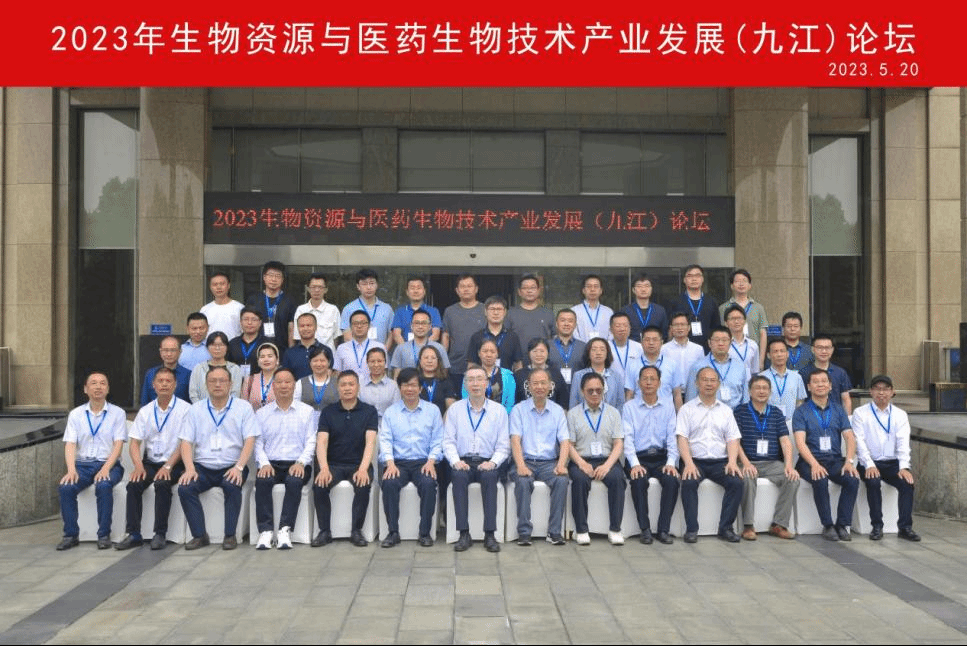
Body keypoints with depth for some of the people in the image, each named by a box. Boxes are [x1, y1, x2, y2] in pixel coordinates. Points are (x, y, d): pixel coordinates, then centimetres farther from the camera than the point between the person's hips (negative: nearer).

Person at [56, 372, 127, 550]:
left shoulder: (117, 413, 5)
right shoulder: (75, 414, 10)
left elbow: (118, 444, -4)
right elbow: (70, 444, 2)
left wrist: (106, 468, -20)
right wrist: (71, 470, -16)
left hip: (109, 464, -2)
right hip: (83, 464, 2)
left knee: (103, 486, -33)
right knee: (65, 488, -26)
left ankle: (104, 534, -20)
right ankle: (71, 534, -11)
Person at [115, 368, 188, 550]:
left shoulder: (185, 409, -2)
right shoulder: (145, 411, 11)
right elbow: (134, 442, 7)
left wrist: (168, 466, -20)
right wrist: (138, 466, -12)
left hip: (173, 464, -4)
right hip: (150, 462, 4)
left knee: (162, 484, -32)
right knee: (134, 484, -23)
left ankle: (160, 534, -22)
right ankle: (134, 534, -18)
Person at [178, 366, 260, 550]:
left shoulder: (243, 407, 4)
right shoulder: (196, 409, 11)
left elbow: (249, 440, -4)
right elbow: (186, 442, 5)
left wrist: (239, 467, -18)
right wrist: (190, 468, -12)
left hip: (231, 467, -2)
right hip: (203, 467, 2)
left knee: (232, 486, -33)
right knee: (185, 488, -24)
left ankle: (230, 535, -19)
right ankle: (199, 535, -12)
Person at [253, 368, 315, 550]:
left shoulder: (306, 411, 11)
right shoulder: (261, 413, 15)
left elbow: (311, 442, 4)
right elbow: (258, 443, 8)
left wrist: (301, 462, -13)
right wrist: (264, 463, -11)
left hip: (297, 464, -1)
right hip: (271, 463, 1)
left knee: (294, 481, -34)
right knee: (262, 480, -31)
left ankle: (285, 530, -31)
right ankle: (265, 530, -28)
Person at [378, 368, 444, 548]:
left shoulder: (432, 410, 11)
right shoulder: (390, 412, 12)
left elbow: (437, 440, 5)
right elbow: (385, 440, 2)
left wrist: (431, 461, -12)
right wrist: (390, 463, -14)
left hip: (423, 462, -1)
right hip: (398, 462, 1)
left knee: (429, 483, -32)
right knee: (388, 483, -31)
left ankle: (425, 532, -19)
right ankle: (393, 532, -21)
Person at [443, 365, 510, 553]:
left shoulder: (499, 410, 10)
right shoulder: (455, 409, 11)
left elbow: (503, 445, 6)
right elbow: (448, 441, 6)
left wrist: (493, 462, -13)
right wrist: (456, 461, -12)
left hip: (487, 463, 0)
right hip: (462, 462, 1)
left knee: (490, 476, -34)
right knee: (458, 476, -33)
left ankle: (490, 534, -31)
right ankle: (464, 534, -29)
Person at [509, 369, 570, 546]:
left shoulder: (558, 411, 12)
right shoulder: (518, 410, 7)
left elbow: (565, 441, 3)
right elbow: (515, 440, -5)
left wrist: (561, 464, -17)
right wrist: (521, 465, -22)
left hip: (549, 462, 2)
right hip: (525, 461, -1)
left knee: (562, 480, -29)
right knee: (523, 481, -33)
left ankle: (555, 531, -21)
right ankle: (524, 532, -25)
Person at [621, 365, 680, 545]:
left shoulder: (668, 406, 12)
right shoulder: (629, 407, 6)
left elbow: (672, 436, 4)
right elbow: (627, 438, -3)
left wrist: (671, 462, -11)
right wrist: (635, 464, -19)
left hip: (661, 457, 2)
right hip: (638, 458, -1)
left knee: (672, 480, -28)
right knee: (639, 481, -31)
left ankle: (664, 529, -18)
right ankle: (645, 529, -19)